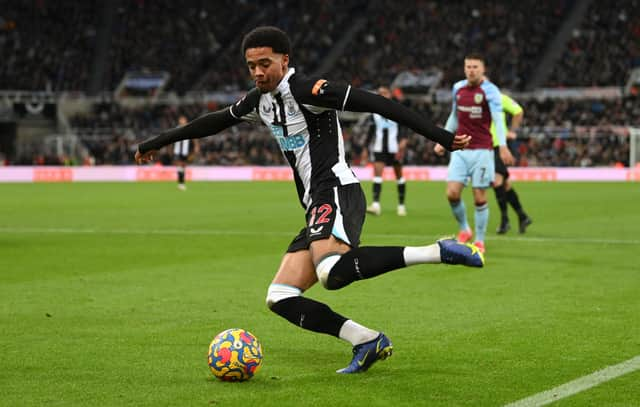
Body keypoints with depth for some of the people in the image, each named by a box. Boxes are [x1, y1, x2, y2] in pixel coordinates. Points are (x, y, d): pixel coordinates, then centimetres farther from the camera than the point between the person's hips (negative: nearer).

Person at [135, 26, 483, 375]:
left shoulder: (305, 90, -8)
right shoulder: (261, 101, 17)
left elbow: (375, 104, -14)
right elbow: (215, 122, 33)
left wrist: (439, 136, -21)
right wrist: (157, 143, 41)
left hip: (336, 192, -9)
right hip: (316, 208, 9)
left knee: (332, 272, -37)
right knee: (280, 299, -2)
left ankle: (438, 252, -29)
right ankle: (367, 342, -6)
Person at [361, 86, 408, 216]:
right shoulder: (375, 112, 11)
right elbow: (371, 131, 17)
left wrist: (403, 141, -25)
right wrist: (365, 148, 14)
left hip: (394, 148, -2)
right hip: (379, 148, 2)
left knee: (399, 175, 7)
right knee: (377, 173, -14)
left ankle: (401, 205, 19)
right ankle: (376, 204, -22)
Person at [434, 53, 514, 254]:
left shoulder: (489, 90, -8)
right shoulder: (458, 88, 8)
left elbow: (498, 119, -19)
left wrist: (503, 146, -32)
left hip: (482, 151, -4)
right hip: (460, 150, 4)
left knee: (480, 198, -3)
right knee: (452, 193, -8)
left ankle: (480, 241, 11)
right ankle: (464, 230, 16)